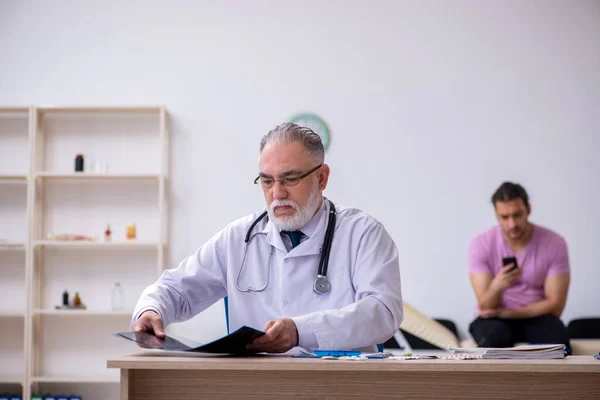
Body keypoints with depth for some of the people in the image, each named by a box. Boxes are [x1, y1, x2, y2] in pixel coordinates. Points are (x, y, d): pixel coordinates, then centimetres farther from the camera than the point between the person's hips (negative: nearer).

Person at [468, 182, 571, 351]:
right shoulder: (481, 245, -10)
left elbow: (555, 305, -9)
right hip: (496, 320, -1)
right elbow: (486, 307, -13)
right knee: (492, 341, -37)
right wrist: (497, 286, -36)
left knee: (557, 342, -34)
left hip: (537, 318, 1)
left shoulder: (554, 243, -10)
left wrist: (505, 312, -16)